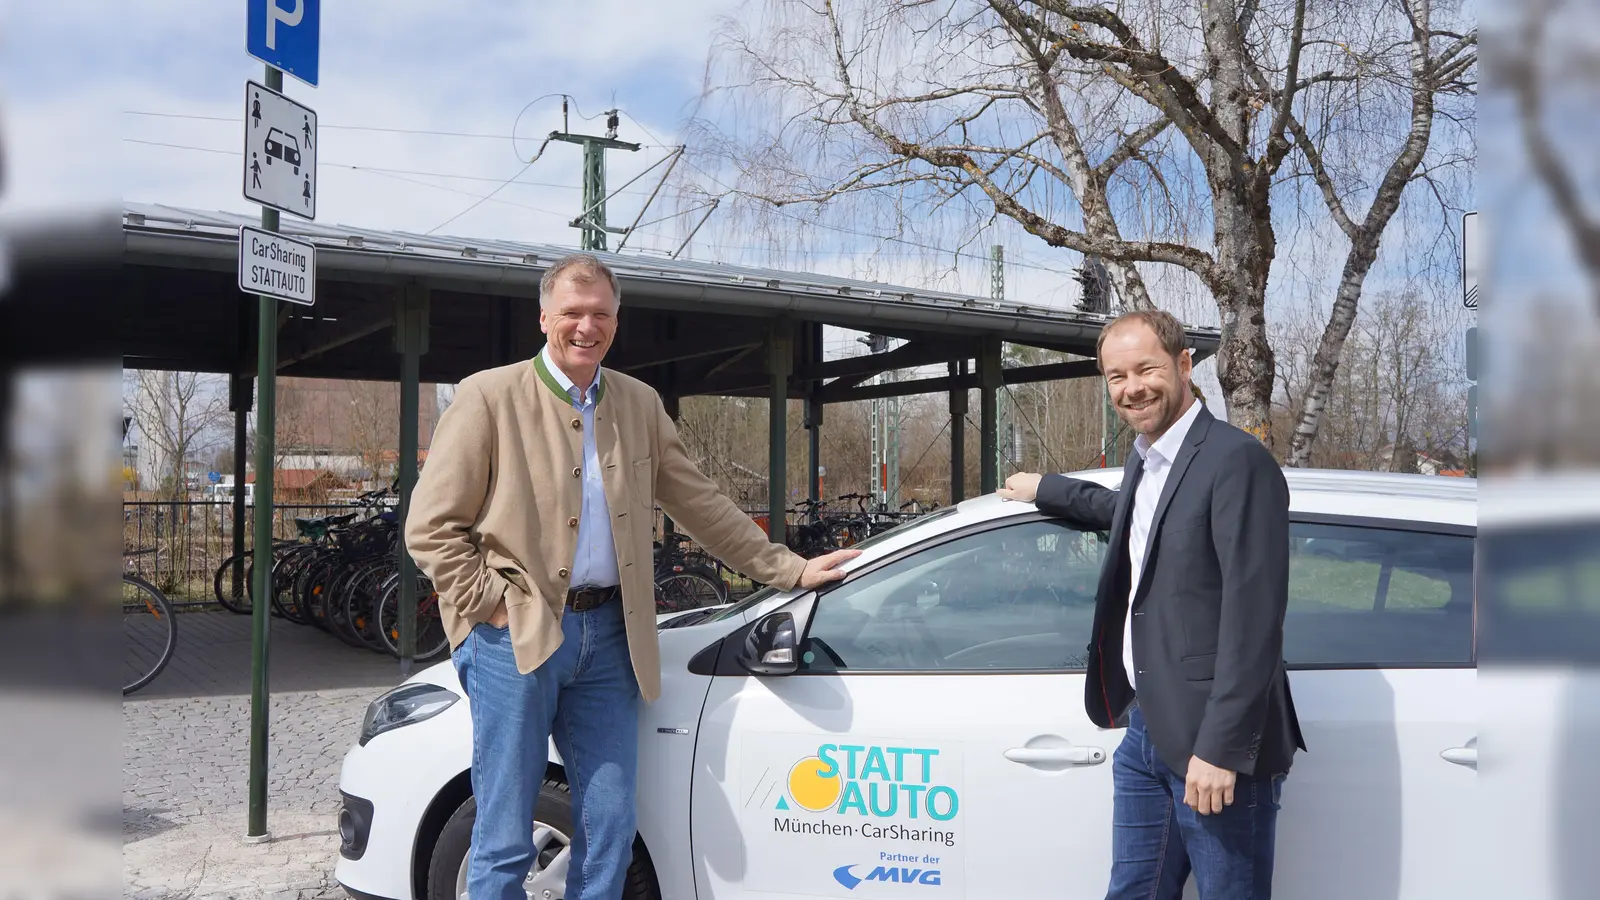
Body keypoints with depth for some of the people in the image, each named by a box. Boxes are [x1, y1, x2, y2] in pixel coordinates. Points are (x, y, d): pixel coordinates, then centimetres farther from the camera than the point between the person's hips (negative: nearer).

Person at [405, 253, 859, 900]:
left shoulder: (639, 404, 12)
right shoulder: (489, 396, -3)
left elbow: (701, 506, 16)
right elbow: (430, 527, -4)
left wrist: (789, 570, 13)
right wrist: (491, 602, -11)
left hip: (607, 635, 4)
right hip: (516, 635, -4)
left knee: (609, 833, 7)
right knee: (505, 842, 2)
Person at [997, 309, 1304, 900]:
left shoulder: (1236, 460, -16)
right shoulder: (1144, 460, 13)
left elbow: (1252, 615, -21)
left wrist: (1220, 748, -23)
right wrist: (1044, 490, 41)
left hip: (1212, 743, -9)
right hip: (1146, 730, 9)